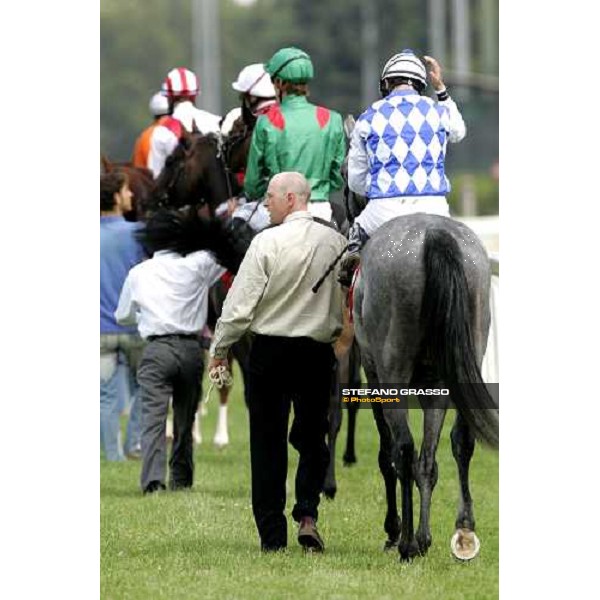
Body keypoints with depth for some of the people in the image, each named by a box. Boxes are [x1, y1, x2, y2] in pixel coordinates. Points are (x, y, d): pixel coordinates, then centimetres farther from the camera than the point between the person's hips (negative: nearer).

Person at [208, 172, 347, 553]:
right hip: (319, 350, 3)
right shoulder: (335, 241, 0)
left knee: (268, 440, 5)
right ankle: (308, 514, -5)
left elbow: (241, 303, -10)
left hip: (271, 349, -3)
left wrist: (220, 349, 1)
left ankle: (272, 535, 6)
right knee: (312, 436, 15)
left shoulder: (267, 242, -12)